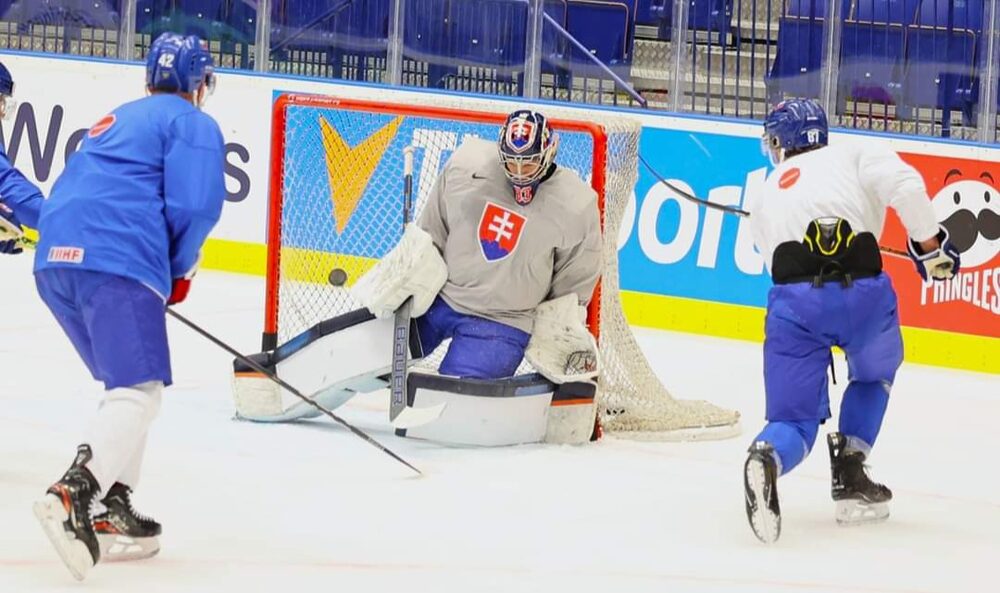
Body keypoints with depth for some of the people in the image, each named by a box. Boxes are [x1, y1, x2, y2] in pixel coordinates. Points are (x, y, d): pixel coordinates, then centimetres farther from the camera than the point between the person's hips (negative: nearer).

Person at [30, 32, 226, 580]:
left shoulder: (116, 122, 30)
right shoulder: (193, 124, 6)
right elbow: (194, 206, -7)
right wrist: (180, 272, 9)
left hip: (54, 261, 8)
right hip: (118, 264, -8)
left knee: (127, 384, 23)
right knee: (138, 394, -13)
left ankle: (113, 507, 18)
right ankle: (73, 494, -36)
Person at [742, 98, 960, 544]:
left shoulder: (766, 197, 30)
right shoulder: (856, 156, 19)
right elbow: (903, 184, -1)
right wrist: (929, 244, 6)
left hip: (793, 299, 1)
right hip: (862, 290, -1)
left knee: (793, 420, 7)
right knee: (875, 374, 32)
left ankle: (767, 458, -29)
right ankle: (848, 474, 19)